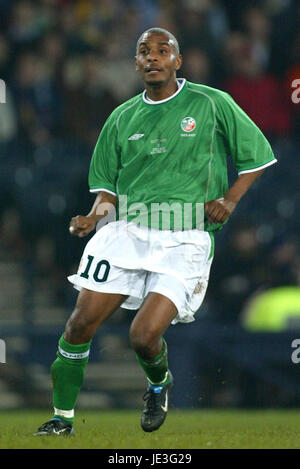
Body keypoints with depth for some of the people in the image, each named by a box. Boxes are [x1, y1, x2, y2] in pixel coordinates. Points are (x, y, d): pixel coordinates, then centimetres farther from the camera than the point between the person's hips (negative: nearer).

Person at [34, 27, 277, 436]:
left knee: (144, 336, -17)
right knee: (81, 323, -9)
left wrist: (229, 201, -4)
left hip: (184, 239, -3)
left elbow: (258, 156, 10)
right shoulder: (122, 118, 12)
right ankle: (62, 418, 7)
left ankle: (160, 383, 19)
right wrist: (97, 214, -3)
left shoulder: (211, 104, 3)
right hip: (126, 231, 3)